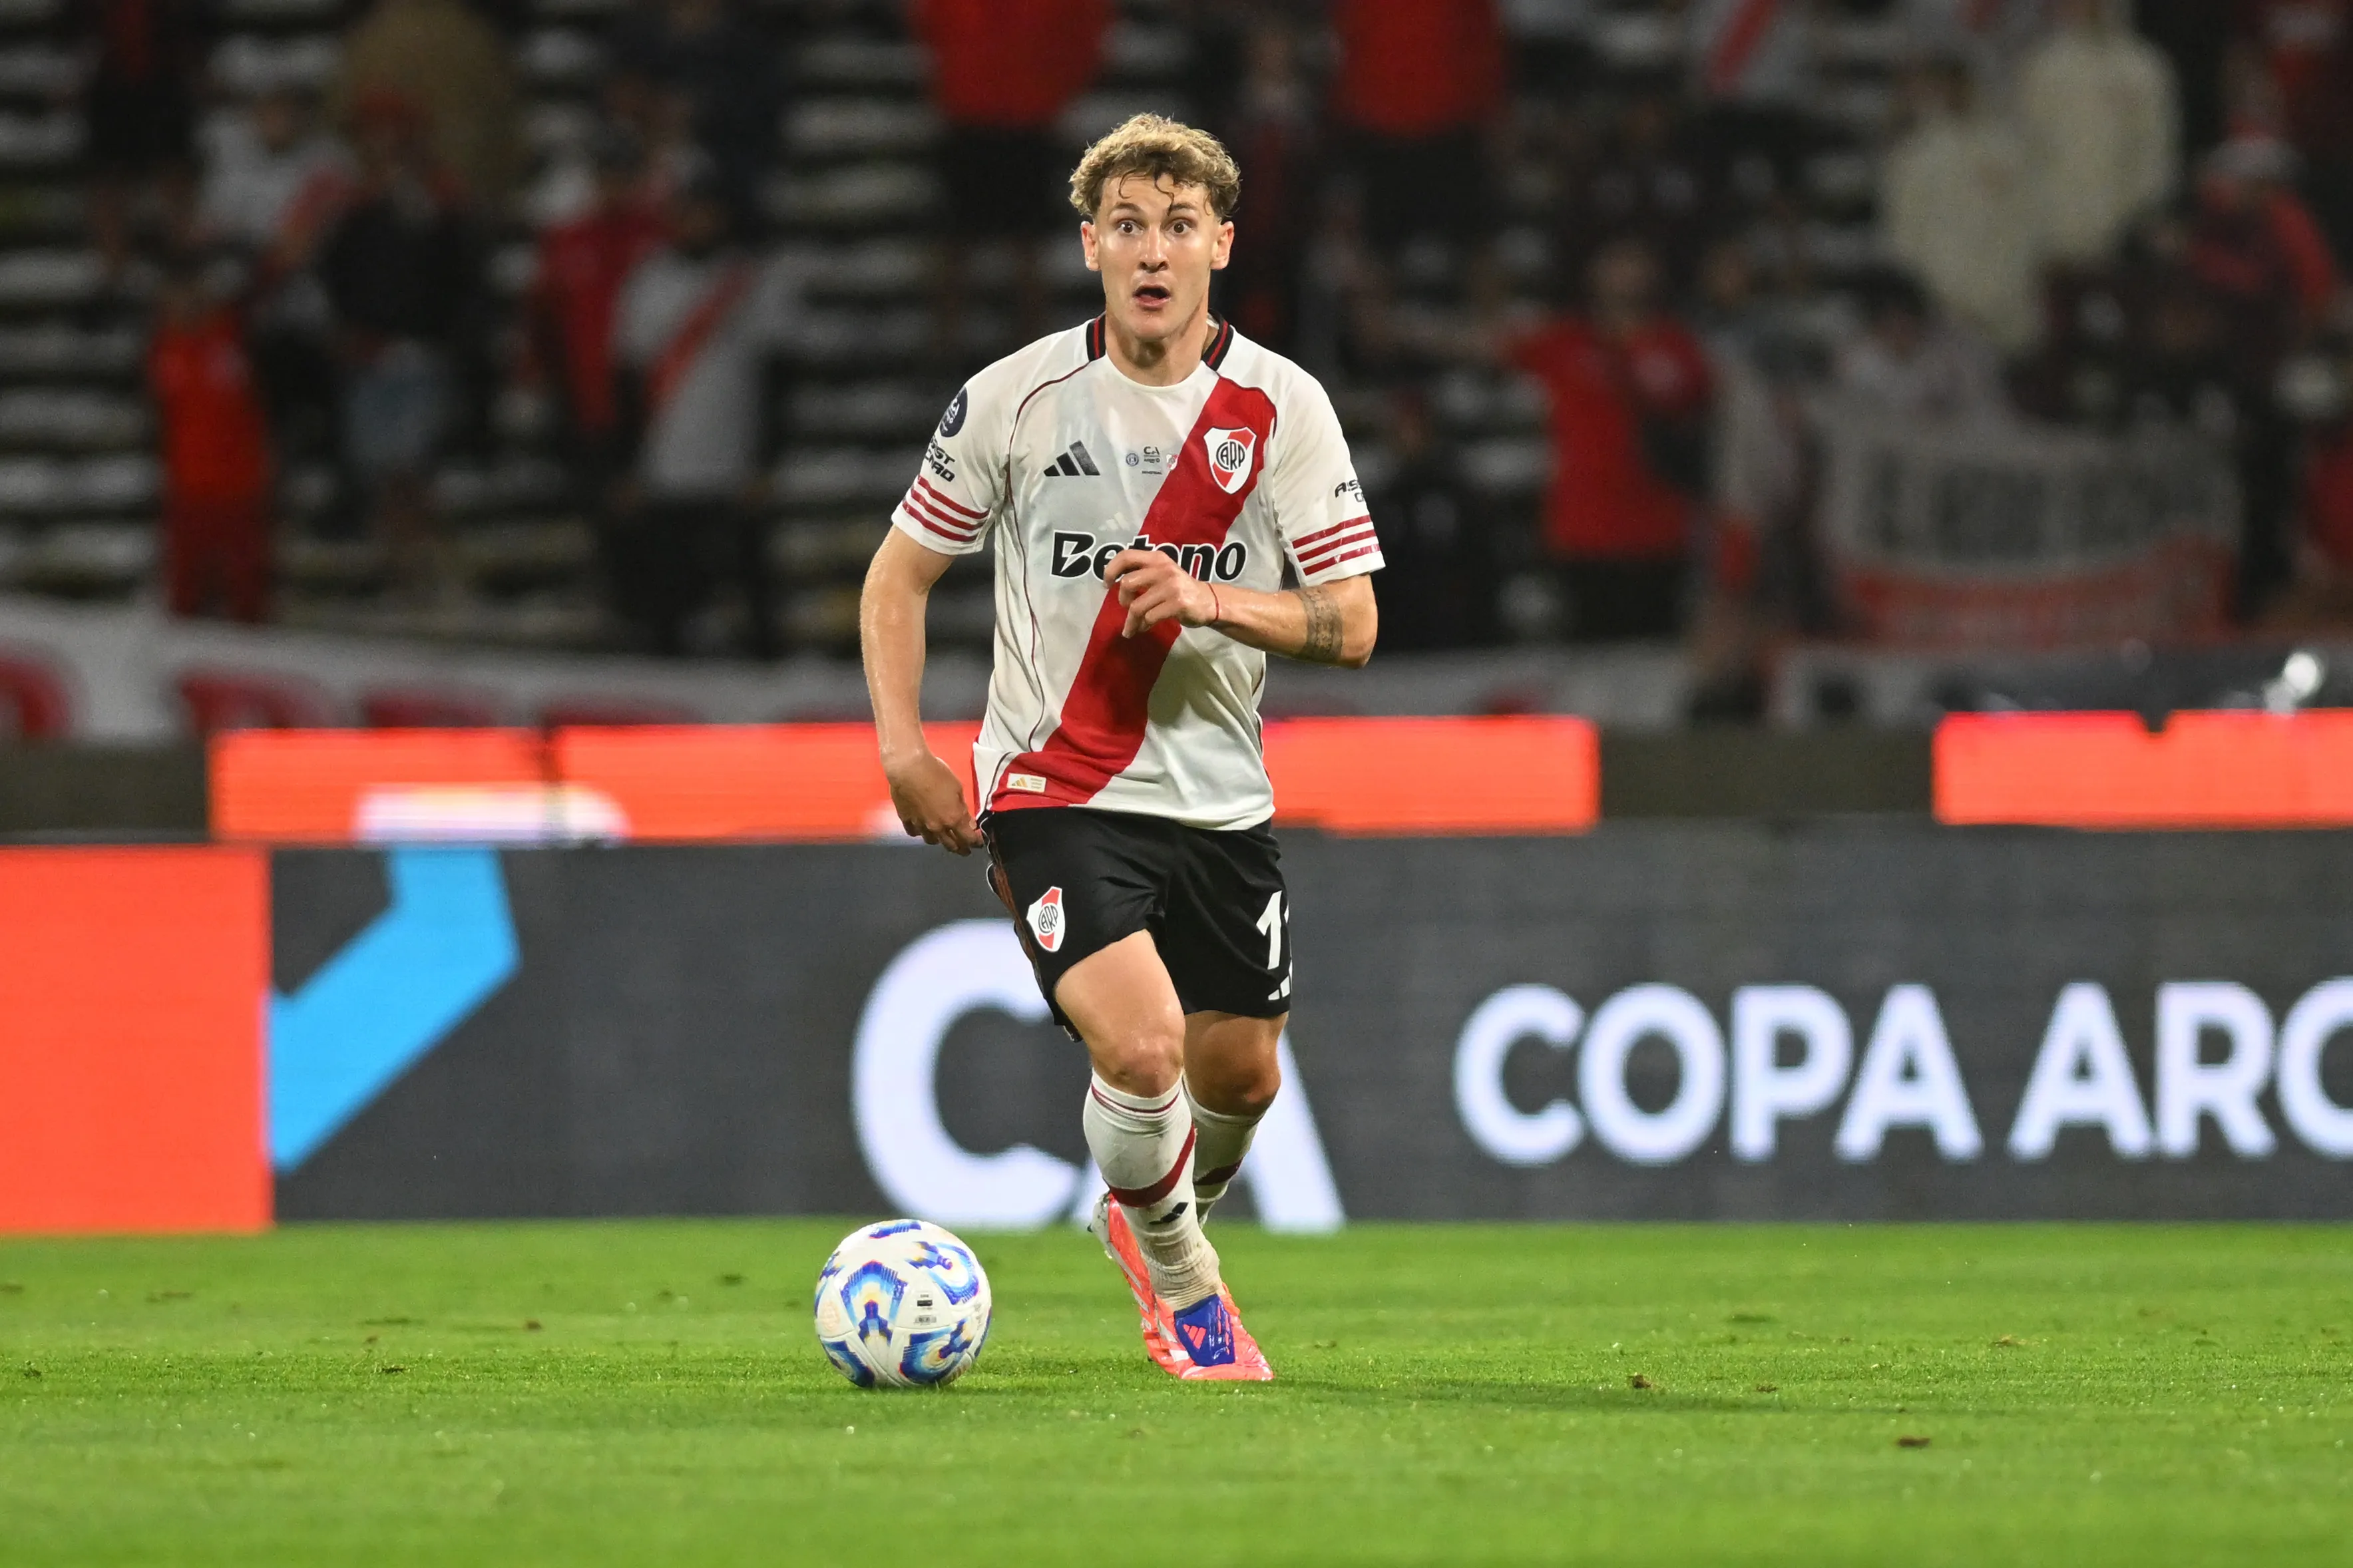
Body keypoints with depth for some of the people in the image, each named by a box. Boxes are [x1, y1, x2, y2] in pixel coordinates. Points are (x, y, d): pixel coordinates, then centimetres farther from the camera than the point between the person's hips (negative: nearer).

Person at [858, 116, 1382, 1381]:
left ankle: (1149, 1221, 47)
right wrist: (904, 747, -7)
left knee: (1239, 1077, 12)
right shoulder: (1017, 398, -6)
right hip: (1054, 793, -3)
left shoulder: (1281, 407, -3)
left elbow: (1351, 624, -5)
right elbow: (899, 573, 5)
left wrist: (1205, 598, -22)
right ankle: (1185, 1290, 5)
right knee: (1142, 1048, -22)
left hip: (1219, 801, 3)